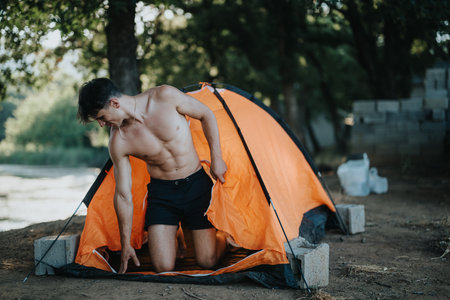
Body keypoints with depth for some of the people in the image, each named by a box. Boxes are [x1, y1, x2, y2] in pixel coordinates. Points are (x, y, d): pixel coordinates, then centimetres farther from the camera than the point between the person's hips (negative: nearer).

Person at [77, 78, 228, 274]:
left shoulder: (165, 96, -19)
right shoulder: (119, 142, -15)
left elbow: (206, 115, -4)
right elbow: (123, 195, -8)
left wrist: (216, 158, -6)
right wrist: (125, 244, -5)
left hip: (196, 185, -1)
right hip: (162, 192, 1)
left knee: (207, 262, -2)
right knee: (163, 267, -11)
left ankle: (220, 236, 32)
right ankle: (174, 240, 23)